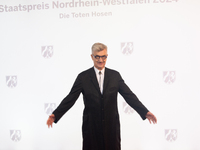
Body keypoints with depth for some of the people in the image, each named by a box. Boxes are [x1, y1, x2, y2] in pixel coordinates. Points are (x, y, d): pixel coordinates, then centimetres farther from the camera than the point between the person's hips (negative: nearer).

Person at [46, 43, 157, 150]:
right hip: (91, 126, -1)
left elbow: (129, 95, 2)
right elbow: (70, 98, -3)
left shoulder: (115, 75, 5)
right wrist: (55, 115, -14)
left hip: (111, 126, 1)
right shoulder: (83, 77, 1)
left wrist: (145, 112, -8)